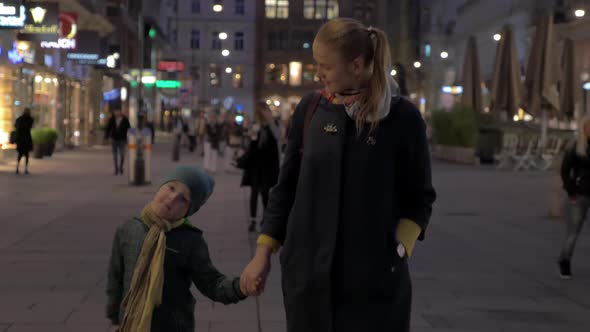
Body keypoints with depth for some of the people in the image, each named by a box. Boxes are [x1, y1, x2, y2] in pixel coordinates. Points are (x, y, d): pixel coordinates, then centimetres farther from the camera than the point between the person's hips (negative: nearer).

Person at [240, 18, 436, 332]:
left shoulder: (402, 117, -6)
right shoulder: (310, 109, 2)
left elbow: (419, 199, 1)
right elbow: (286, 187, 9)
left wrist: (398, 251, -11)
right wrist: (263, 252, 5)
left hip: (375, 278, -2)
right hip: (307, 271, 3)